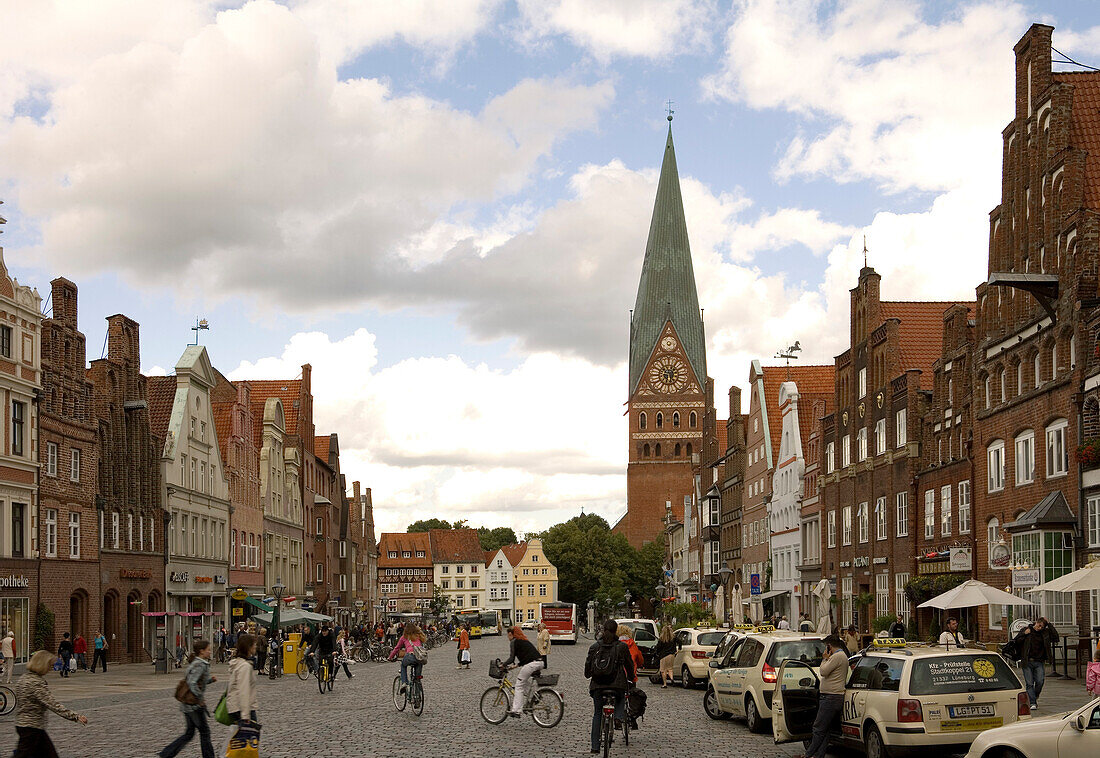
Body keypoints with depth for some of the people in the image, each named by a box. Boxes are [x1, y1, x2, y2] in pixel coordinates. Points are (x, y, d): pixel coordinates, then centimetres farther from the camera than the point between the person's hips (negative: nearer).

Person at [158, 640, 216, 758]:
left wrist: (210, 680, 11)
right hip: (194, 704, -9)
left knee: (189, 733, 13)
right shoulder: (200, 665, -17)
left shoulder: (194, 663, 13)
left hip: (186, 704, 9)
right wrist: (201, 698, -19)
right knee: (204, 731, 4)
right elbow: (192, 683, -27)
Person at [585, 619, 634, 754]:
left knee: (597, 714, 13)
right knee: (621, 698, 32)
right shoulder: (621, 647, -3)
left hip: (597, 686, 1)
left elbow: (588, 666, 8)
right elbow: (629, 665, 6)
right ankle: (619, 716, 3)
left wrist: (588, 676, 30)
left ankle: (595, 746, 9)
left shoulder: (594, 647, 1)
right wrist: (631, 677, 26)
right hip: (617, 685, -1)